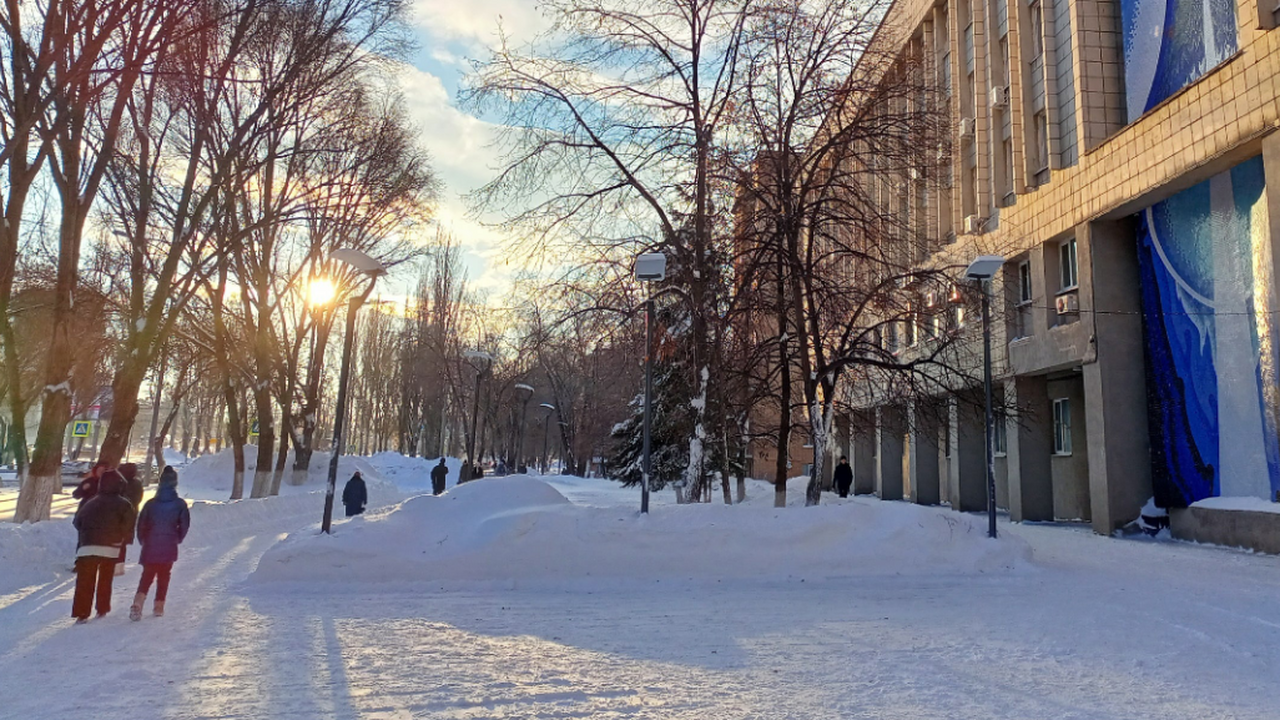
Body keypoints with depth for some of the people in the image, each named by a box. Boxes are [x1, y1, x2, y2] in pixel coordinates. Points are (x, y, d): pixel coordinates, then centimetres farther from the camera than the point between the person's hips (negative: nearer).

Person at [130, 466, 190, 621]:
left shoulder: (151, 503, -2)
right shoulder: (180, 504, -4)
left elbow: (141, 524, 0)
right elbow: (184, 525, 0)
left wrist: (143, 540, 16)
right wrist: (177, 539, 17)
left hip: (150, 546, 1)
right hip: (169, 548, -1)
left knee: (147, 575, 7)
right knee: (163, 576, 12)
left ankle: (137, 604, -13)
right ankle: (159, 606, 14)